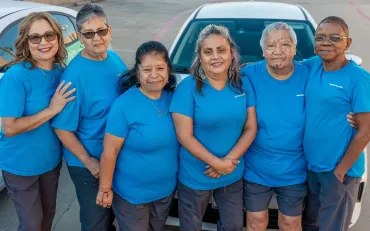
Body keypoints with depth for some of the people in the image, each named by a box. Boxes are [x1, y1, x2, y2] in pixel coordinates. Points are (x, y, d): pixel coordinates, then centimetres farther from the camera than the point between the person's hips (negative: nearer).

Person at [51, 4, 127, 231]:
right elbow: (62, 128, -20)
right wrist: (89, 161, -18)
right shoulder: (74, 75, -25)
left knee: (113, 211, 28)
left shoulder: (115, 59, -4)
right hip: (89, 164, -6)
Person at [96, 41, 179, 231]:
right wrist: (105, 189, -13)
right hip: (132, 193, -5)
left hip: (166, 189, 5)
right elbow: (110, 152, -17)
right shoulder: (124, 105, -21)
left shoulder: (173, 98, -6)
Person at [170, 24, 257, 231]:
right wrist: (217, 163, -20)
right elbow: (184, 136, -16)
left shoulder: (244, 85, -3)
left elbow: (251, 128, -2)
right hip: (195, 176, -3)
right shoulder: (188, 87, -15)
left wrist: (230, 160, -15)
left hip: (234, 175, 3)